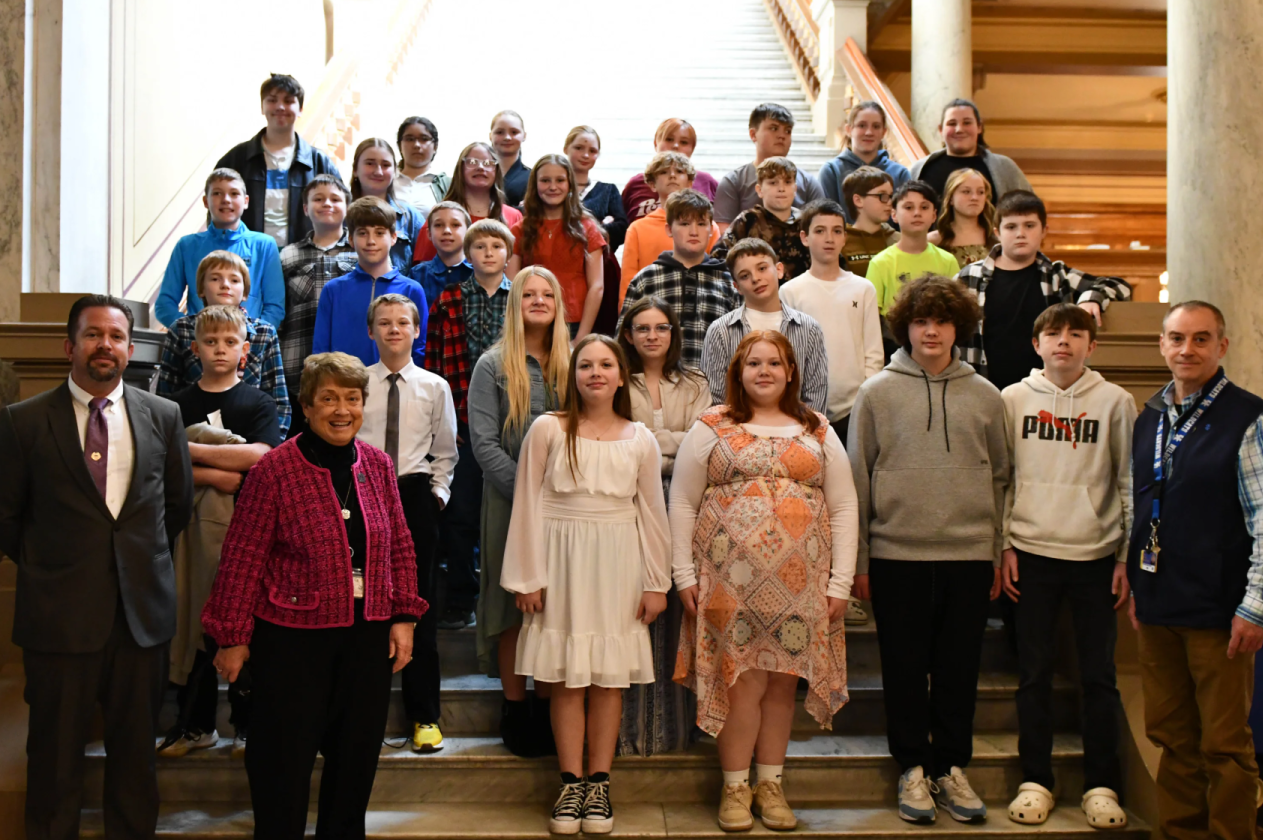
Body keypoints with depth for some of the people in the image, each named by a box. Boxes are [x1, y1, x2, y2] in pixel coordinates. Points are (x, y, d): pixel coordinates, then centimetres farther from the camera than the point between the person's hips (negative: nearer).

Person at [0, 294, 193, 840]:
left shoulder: (163, 416, 4)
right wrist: (46, 568, 5)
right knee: (56, 755, 10)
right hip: (60, 612, -2)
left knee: (136, 749, 13)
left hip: (142, 610, 2)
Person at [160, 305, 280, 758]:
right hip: (192, 525, 2)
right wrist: (216, 476, -15)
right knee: (192, 622, 6)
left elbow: (260, 455, -11)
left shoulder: (257, 403, 5)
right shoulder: (176, 405, 10)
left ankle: (249, 723, 13)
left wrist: (189, 450, -10)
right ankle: (195, 724, 18)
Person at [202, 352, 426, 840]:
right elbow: (243, 558, -8)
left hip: (368, 636, 4)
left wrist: (404, 616, 5)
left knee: (356, 759, 14)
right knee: (284, 763, 7)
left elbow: (399, 547, 10)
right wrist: (233, 636, -7)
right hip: (293, 637, -4)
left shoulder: (377, 465, 4)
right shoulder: (274, 469, -10)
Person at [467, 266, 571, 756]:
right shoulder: (493, 366, 1)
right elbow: (483, 442, -6)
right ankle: (514, 707, 14)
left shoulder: (571, 366, 10)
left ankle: (547, 705, 16)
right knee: (513, 606, 2)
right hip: (509, 502, -3)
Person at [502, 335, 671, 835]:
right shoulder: (548, 429, 0)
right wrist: (528, 578, -4)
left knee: (610, 677, 4)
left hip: (618, 567, 1)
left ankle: (599, 784, 15)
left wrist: (656, 583, 5)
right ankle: (571, 784, 13)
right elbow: (528, 505, 0)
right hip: (563, 562, -1)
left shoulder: (640, 439, 6)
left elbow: (652, 515, 8)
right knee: (567, 677, 2)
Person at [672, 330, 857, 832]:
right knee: (741, 681, -3)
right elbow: (682, 503, 4)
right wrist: (684, 575, -3)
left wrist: (840, 582, 2)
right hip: (730, 579, -2)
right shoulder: (711, 428, 6)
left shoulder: (818, 433, 12)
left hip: (799, 582, 2)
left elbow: (843, 509, 10)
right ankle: (734, 788, 11)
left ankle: (770, 785, 20)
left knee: (782, 682, 7)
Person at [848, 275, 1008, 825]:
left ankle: (953, 768, 23)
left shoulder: (985, 396, 7)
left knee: (960, 667, 9)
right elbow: (857, 479, 2)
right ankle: (914, 768, 20)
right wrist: (859, 560, -1)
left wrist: (998, 556, 7)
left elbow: (1000, 478, 11)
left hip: (969, 554, 2)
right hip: (897, 553, -1)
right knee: (905, 667, 7)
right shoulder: (877, 393, 1)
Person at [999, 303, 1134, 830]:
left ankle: (1102, 785, 17)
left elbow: (1129, 483, 4)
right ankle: (1035, 780, 16)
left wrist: (1128, 556, 0)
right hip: (1032, 554, 1)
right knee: (1035, 672, 6)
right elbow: (1001, 477, 6)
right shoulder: (1013, 399, 5)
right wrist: (1004, 546, 0)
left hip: (1096, 556, 0)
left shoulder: (1115, 401, 2)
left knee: (1099, 675, 5)